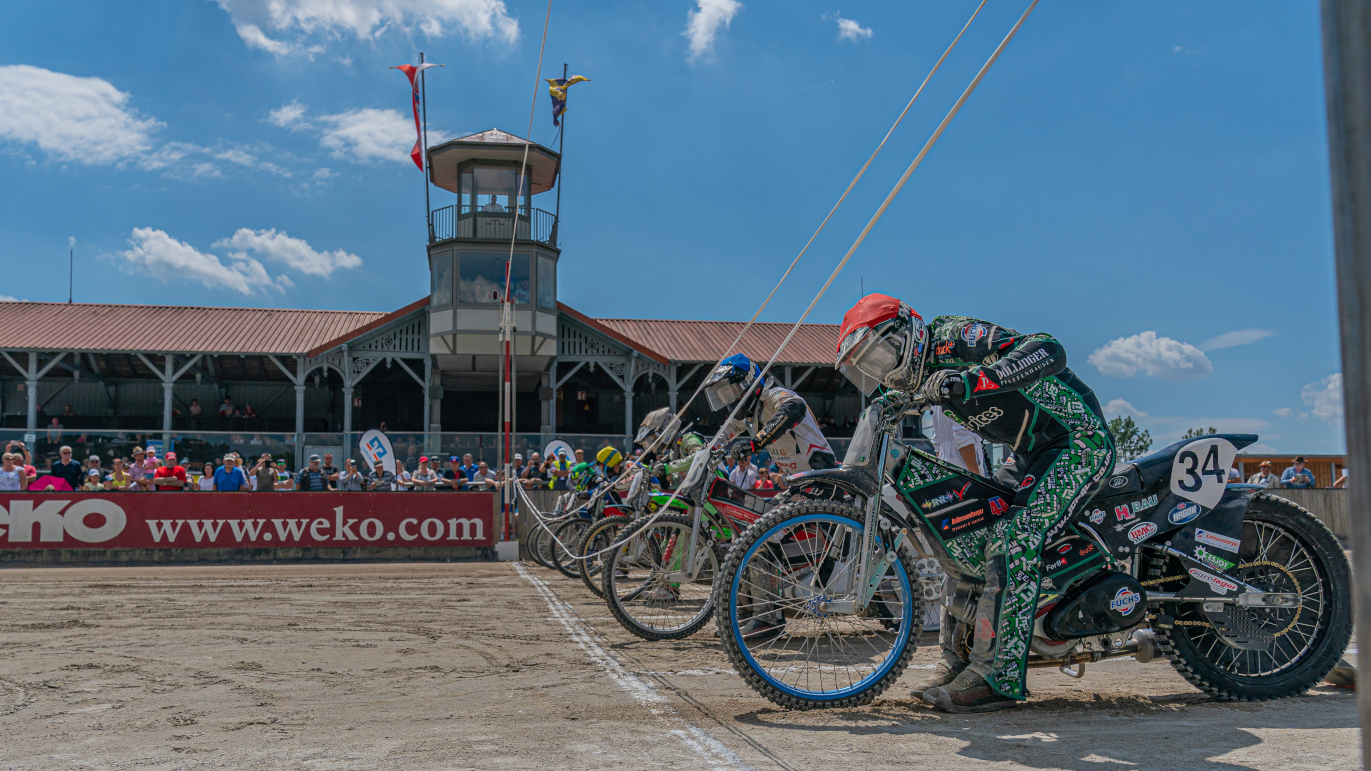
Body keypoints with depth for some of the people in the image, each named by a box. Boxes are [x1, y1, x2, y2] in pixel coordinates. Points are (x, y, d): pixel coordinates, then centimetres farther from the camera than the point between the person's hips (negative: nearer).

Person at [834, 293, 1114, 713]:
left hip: (1080, 440, -10)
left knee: (1013, 539, -24)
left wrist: (972, 379, -43)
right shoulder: (926, 374, 8)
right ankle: (958, 662, 12)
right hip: (1036, 457, 10)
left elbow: (1049, 350, -32)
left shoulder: (952, 336, -20)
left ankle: (999, 677, -22)